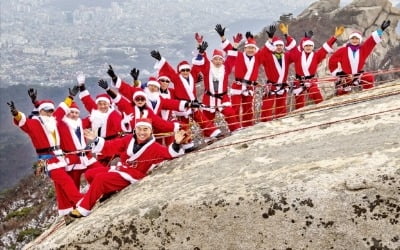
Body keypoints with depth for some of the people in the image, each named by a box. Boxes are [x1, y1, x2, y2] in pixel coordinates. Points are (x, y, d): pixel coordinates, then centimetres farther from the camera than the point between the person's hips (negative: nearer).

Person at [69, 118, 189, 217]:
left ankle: (84, 210, -16)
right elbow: (110, 147, 5)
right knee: (90, 174, 3)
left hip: (131, 177, -7)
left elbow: (170, 153, -24)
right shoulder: (128, 139, 0)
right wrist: (96, 140, -4)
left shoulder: (154, 148, -13)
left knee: (100, 178, -23)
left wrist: (176, 145, -43)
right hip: (119, 169, 7)